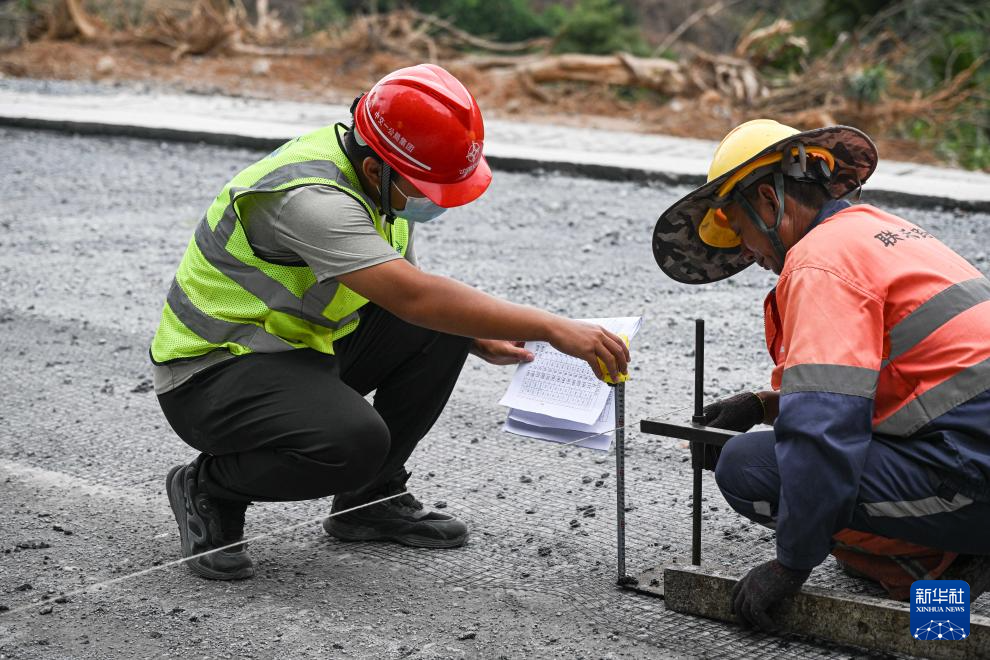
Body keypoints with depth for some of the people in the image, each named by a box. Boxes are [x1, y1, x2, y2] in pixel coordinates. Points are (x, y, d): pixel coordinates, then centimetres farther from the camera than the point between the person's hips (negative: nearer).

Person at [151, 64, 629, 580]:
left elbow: (404, 293, 14)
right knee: (354, 439, -33)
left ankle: (372, 498, 7)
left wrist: (476, 338, -4)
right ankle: (208, 488, -6)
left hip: (303, 344, 9)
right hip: (212, 370, -9)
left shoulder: (390, 182, -1)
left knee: (442, 331, -6)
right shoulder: (310, 198, -30)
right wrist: (552, 328, -37)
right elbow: (414, 296, -38)